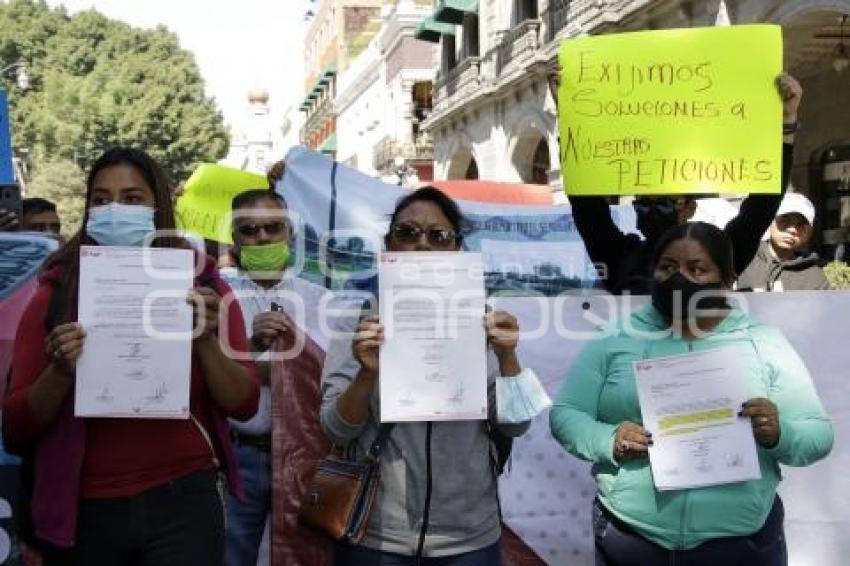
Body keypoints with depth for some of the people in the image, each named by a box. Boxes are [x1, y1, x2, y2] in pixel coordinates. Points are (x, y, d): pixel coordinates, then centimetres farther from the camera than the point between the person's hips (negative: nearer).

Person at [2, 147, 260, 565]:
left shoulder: (201, 285, 1)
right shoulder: (55, 295, 2)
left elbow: (244, 404, -1)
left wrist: (206, 340, -17)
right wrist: (59, 372, -16)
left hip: (182, 503, -1)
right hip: (83, 512, 1)